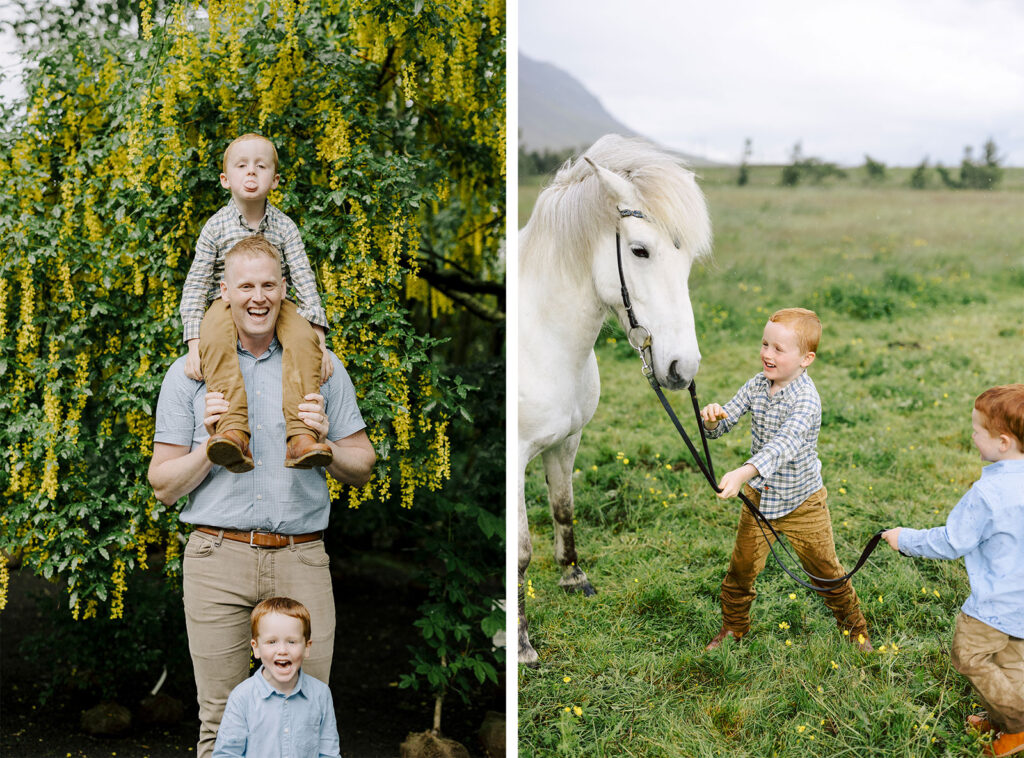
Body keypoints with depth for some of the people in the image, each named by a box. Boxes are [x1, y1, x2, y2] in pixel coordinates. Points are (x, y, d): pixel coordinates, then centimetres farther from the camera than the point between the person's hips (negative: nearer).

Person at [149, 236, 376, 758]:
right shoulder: (189, 373, 8)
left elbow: (362, 470, 12)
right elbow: (164, 486, 7)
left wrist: (323, 443, -8)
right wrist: (210, 444, -10)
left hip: (301, 558, 1)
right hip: (218, 558, 0)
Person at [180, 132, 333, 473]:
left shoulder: (284, 227, 0)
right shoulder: (217, 226, -3)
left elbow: (305, 282, -3)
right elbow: (195, 284, -4)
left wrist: (319, 339, -14)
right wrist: (194, 344, -15)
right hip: (227, 302, -1)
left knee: (303, 337, -32)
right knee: (215, 339, -36)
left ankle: (300, 435, -39)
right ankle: (234, 431, -51)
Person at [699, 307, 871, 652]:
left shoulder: (806, 400, -27)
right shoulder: (756, 386, -7)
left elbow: (784, 444, -41)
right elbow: (724, 422, -4)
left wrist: (743, 473, -55)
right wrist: (712, 418, -31)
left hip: (802, 503, -4)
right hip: (758, 496, 4)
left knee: (826, 572, 12)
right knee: (741, 568, 13)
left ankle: (854, 626, 36)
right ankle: (733, 626, 35)